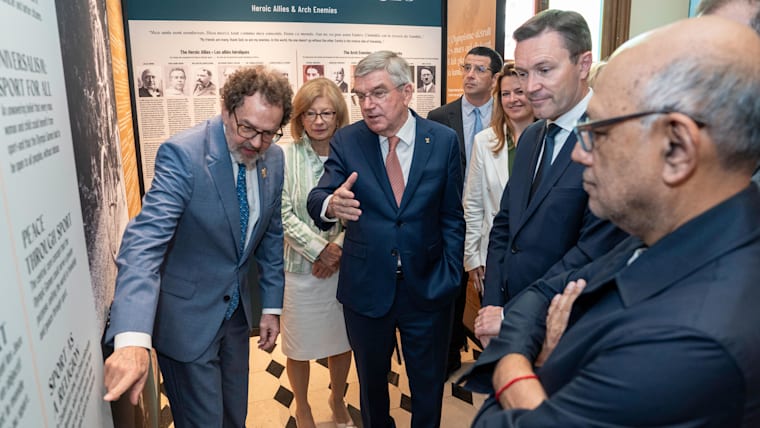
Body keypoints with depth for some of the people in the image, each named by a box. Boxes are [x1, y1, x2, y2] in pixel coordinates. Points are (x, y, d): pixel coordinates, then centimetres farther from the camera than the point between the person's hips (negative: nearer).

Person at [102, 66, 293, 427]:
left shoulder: (273, 157, -3)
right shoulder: (183, 154, -23)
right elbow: (145, 240, -32)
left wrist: (271, 306, 7)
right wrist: (132, 338, -44)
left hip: (237, 309, 6)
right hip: (187, 317, -5)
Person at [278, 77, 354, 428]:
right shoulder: (284, 155, -10)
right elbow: (283, 214, -11)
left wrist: (338, 247, -15)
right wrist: (319, 249, -15)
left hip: (343, 265, 2)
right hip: (299, 267, -2)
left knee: (343, 340, 17)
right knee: (300, 345, 13)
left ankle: (337, 399, 45)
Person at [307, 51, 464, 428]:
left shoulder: (444, 141, -6)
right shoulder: (346, 141, -5)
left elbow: (452, 217, -1)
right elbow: (316, 200, -14)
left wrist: (450, 277, -5)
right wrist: (331, 204, -37)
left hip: (427, 288, 0)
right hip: (366, 287, 1)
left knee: (428, 386, 19)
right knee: (371, 381, 22)